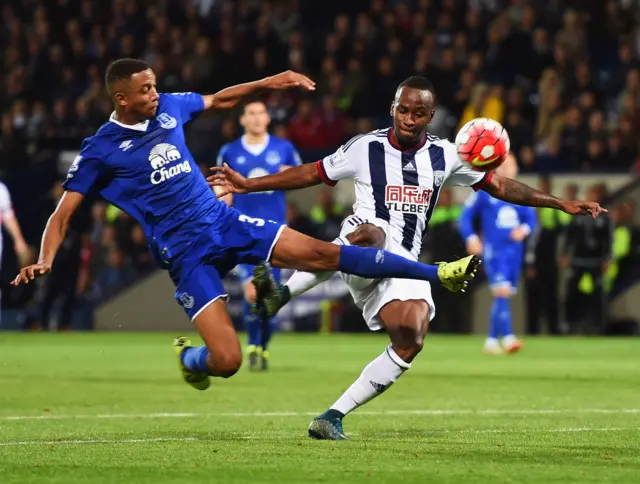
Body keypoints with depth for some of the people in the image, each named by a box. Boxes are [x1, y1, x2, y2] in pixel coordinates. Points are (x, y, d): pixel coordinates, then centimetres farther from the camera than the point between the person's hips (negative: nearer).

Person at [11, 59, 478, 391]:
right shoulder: (101, 150, -8)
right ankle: (188, 357, 24)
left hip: (224, 222, 5)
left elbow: (217, 100, 25)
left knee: (323, 253, -8)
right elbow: (63, 215, -7)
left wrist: (267, 83, 20)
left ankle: (439, 273, -9)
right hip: (186, 253, -4)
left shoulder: (168, 107, 5)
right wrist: (44, 262, -23)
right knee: (227, 361, -15)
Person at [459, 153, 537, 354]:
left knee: (503, 296, 10)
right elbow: (465, 216, 1)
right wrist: (471, 238, -13)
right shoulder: (484, 192, -1)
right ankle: (507, 338, -27)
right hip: (494, 251, -5)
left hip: (515, 252, 5)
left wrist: (524, 230, -11)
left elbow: (531, 219, 11)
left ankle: (492, 340, 19)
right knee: (502, 292, -19)